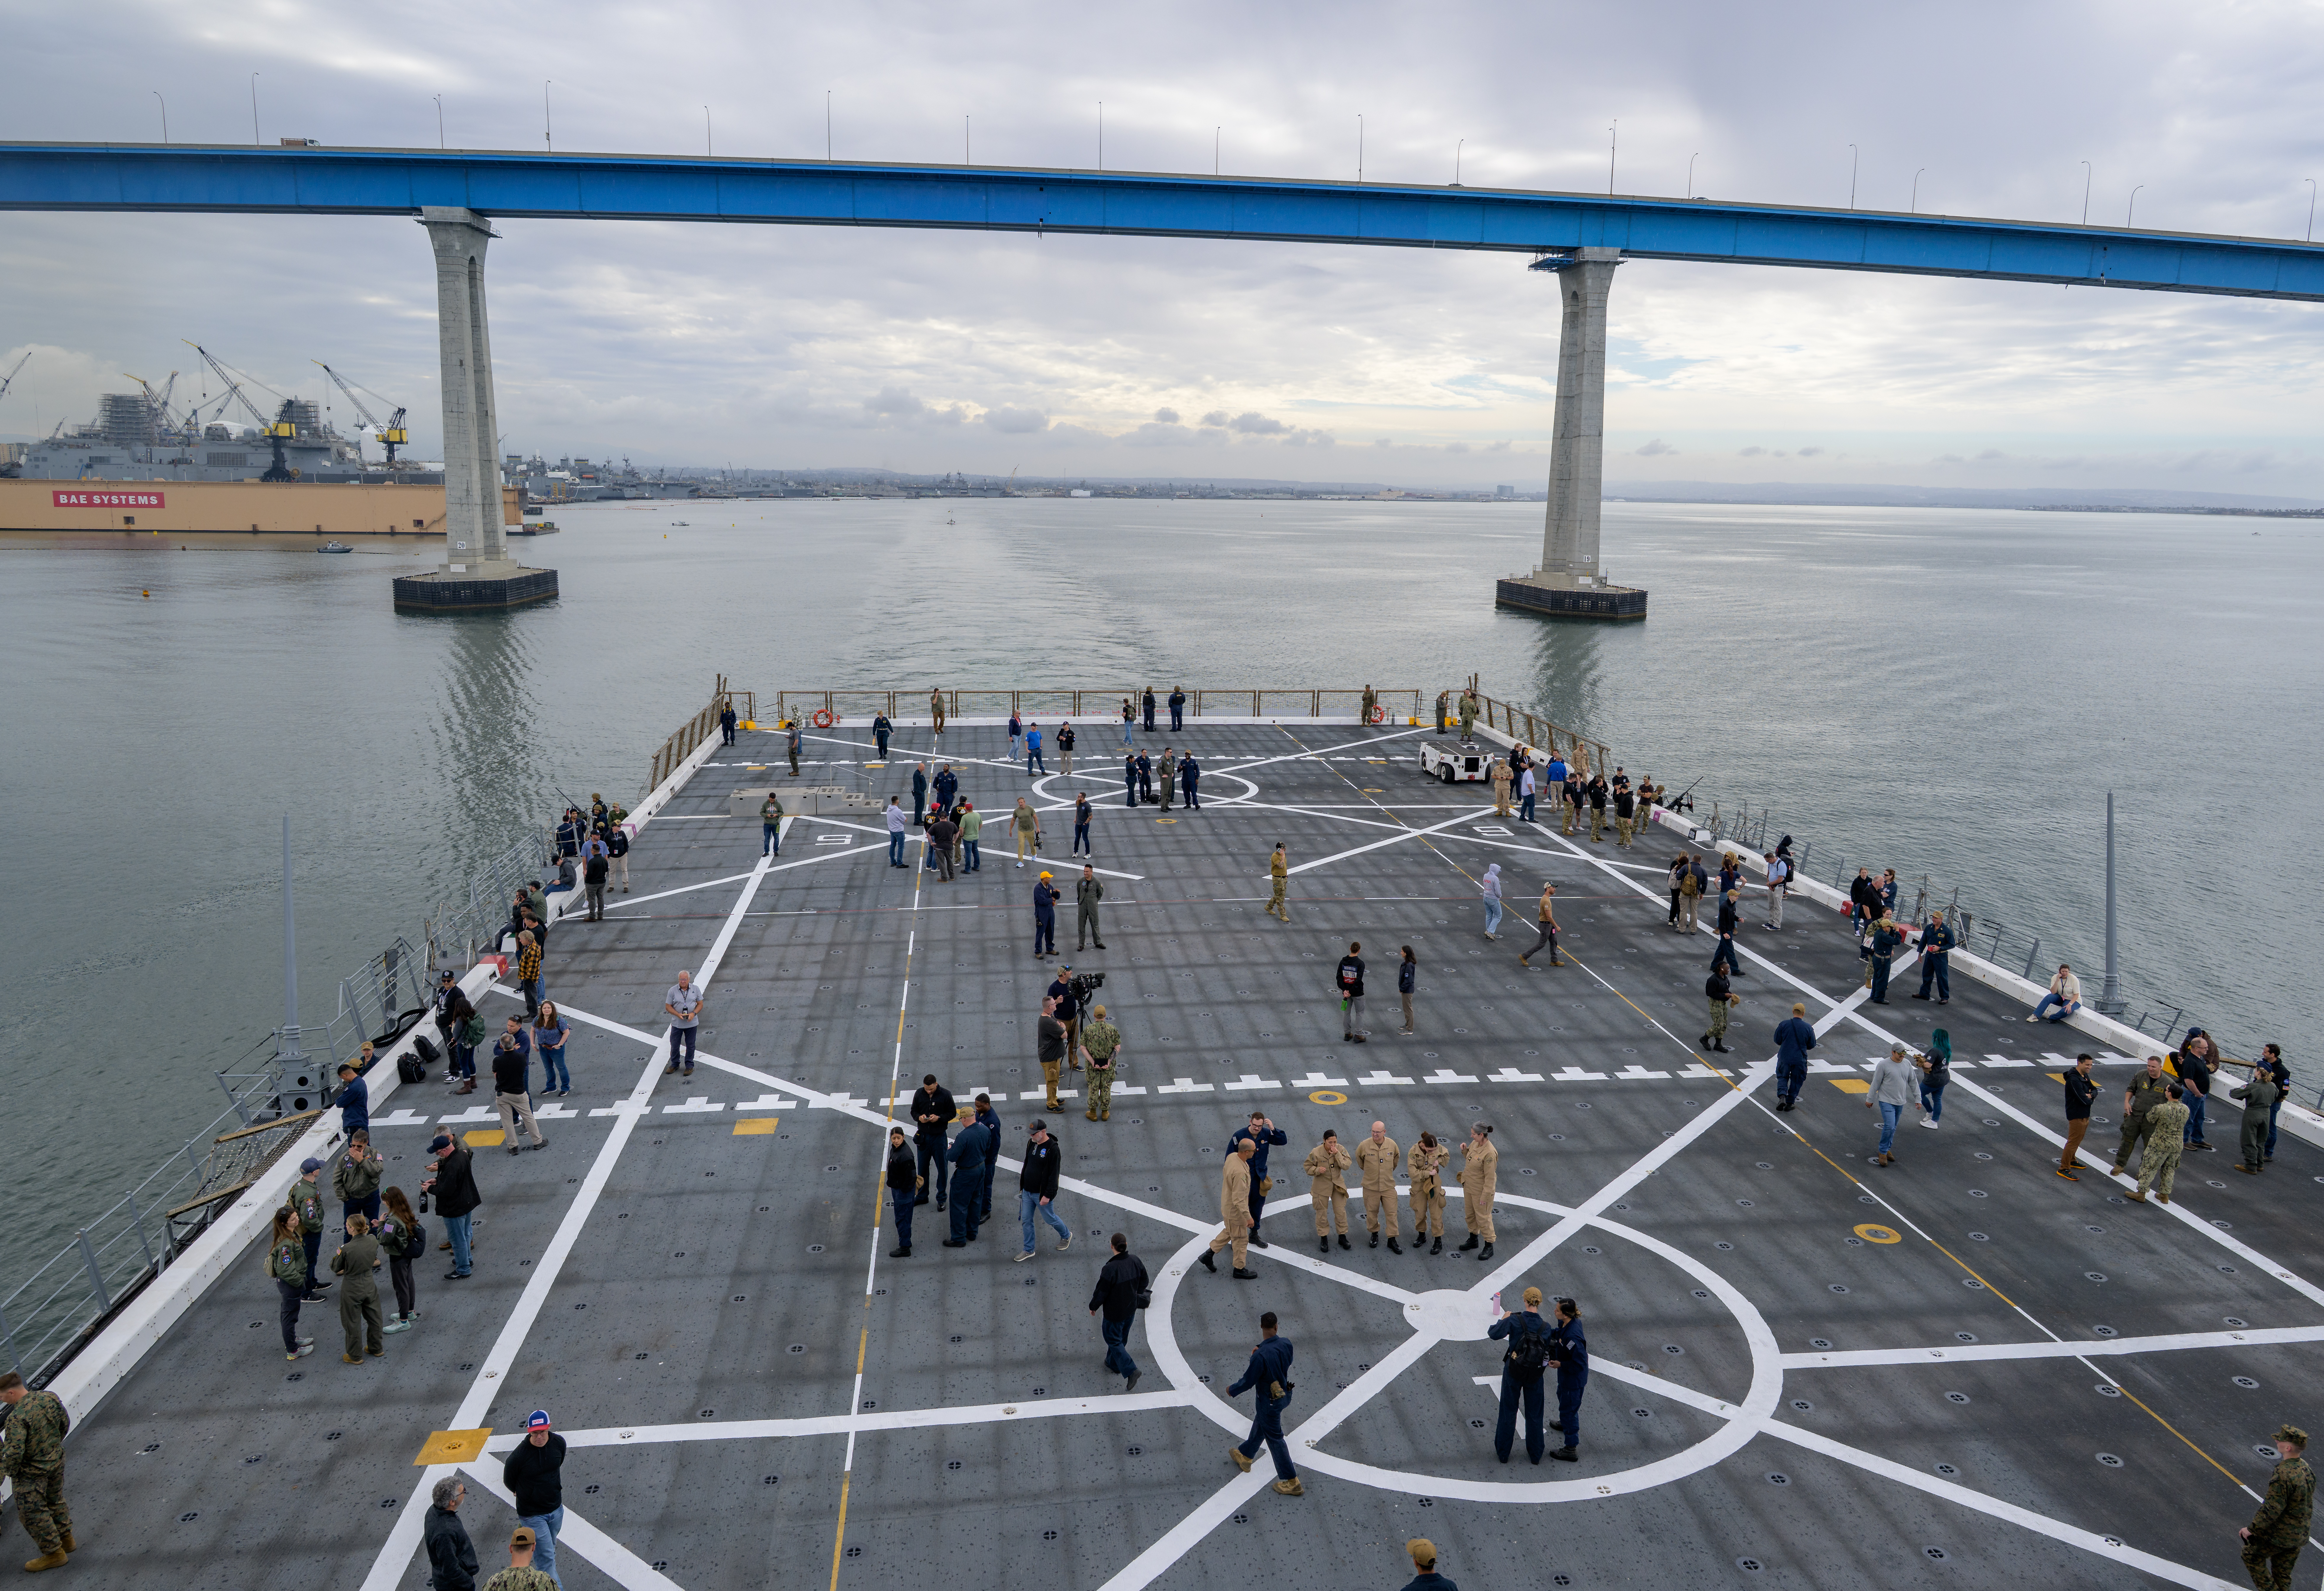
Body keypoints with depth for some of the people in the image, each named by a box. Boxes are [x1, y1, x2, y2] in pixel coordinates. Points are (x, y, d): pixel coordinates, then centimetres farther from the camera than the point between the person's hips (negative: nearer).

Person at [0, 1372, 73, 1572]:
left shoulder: (17, 1418, -30)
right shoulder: (50, 1398, -8)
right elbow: (65, 1423, 6)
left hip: (32, 1473, -8)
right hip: (56, 1462, 8)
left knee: (33, 1513, 10)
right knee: (56, 1502, 26)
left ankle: (54, 1553, 19)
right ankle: (67, 1539, 41)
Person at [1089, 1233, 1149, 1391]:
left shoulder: (1109, 1269, -33)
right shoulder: (1136, 1261, -15)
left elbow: (1101, 1293, -21)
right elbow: (1144, 1282, 1)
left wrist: (1093, 1307, -2)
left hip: (1114, 1313, -6)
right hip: (1131, 1309, 6)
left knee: (1114, 1341, 13)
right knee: (1122, 1337, 26)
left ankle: (1130, 1371, 1)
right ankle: (1114, 1365, 47)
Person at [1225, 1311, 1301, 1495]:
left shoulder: (1260, 1356, -35)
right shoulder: (1286, 1344, -16)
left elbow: (1248, 1382, -23)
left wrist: (1232, 1391, -3)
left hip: (1269, 1401, -7)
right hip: (1285, 1395, 7)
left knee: (1275, 1438, 9)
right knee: (1260, 1425, 28)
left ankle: (1292, 1483, 19)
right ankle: (1245, 1456, 51)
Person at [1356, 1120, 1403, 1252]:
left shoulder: (1392, 1144, -7)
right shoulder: (1364, 1146, -13)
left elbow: (1396, 1157, 15)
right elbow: (1359, 1159, 9)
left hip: (1388, 1185, 1)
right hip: (1371, 1186, -1)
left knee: (1392, 1213, 1)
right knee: (1372, 1213, 10)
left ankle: (1392, 1240, 11)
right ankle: (1374, 1234, 34)